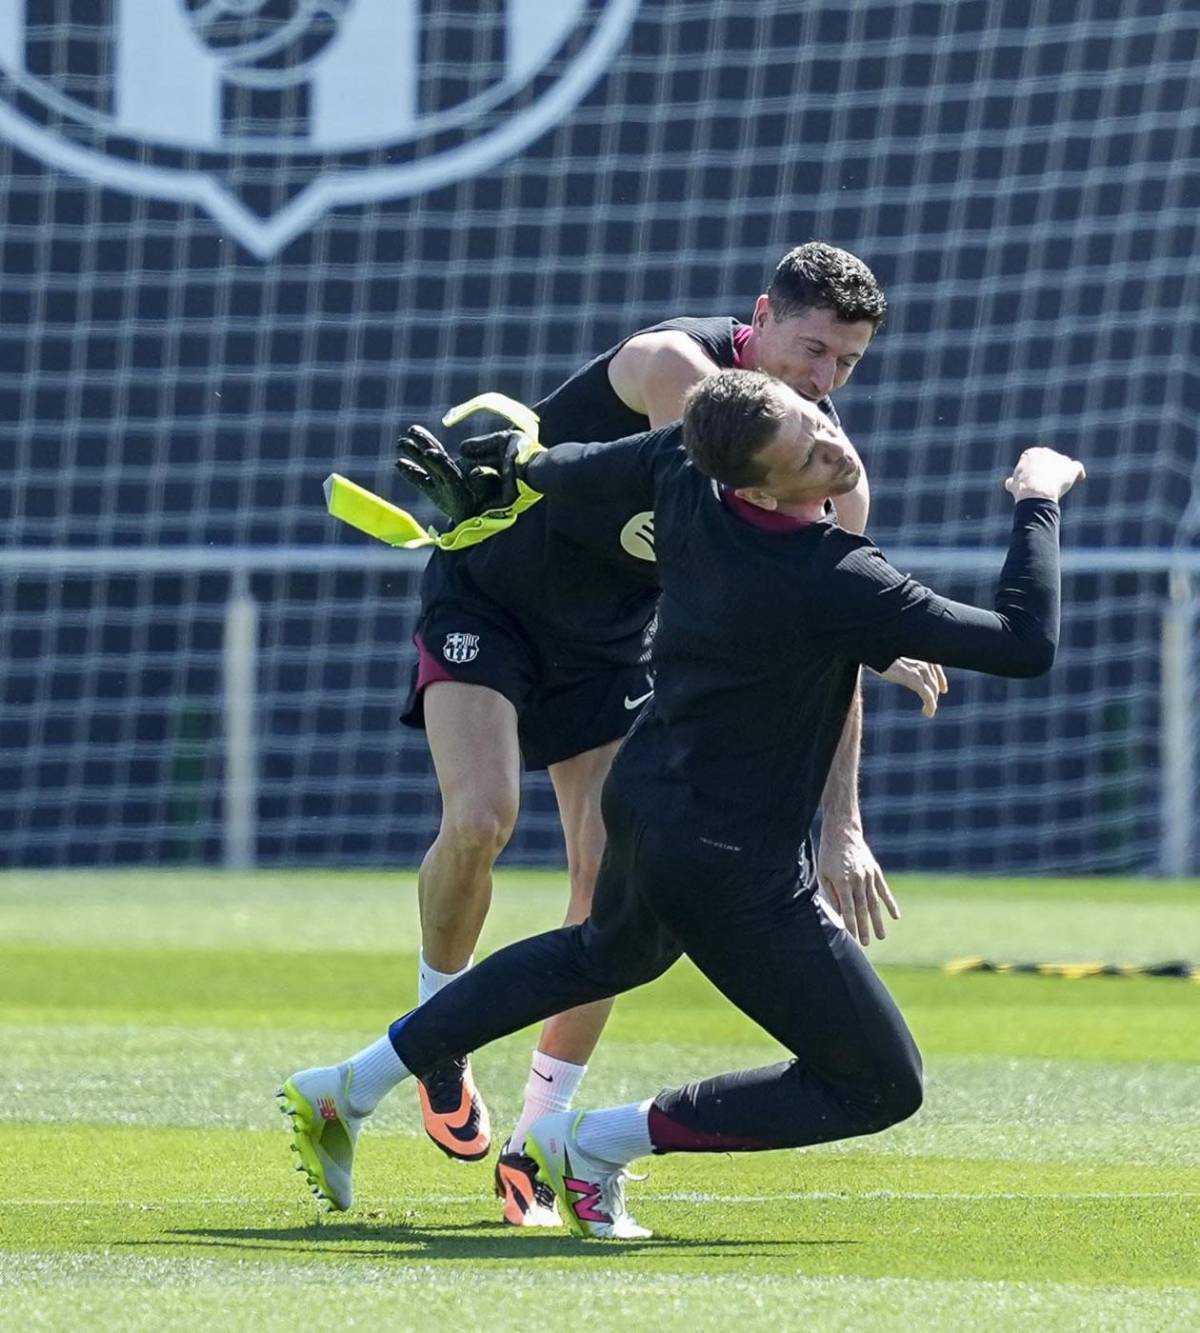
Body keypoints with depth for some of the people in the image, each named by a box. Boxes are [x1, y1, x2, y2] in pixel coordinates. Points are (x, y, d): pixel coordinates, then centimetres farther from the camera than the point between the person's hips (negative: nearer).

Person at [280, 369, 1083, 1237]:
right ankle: (594, 1146, 4)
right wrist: (1037, 503, -14)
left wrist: (519, 464, 33)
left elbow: (576, 473, 10)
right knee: (882, 1086, 3)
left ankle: (348, 1090, 39)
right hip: (737, 871, -8)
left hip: (643, 800, 8)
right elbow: (1027, 645, -27)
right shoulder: (834, 582, -31)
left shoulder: (685, 473, -12)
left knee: (611, 953, 40)